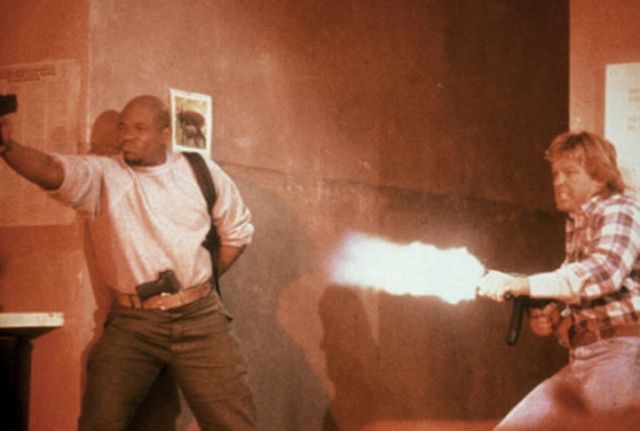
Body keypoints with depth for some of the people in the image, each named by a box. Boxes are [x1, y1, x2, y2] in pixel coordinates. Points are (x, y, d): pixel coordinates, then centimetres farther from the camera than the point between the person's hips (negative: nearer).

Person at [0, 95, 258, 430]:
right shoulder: (101, 175, -2)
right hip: (131, 324, 0)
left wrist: (202, 281, 10)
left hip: (200, 318, 1)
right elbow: (52, 171, -22)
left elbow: (238, 230, 17)